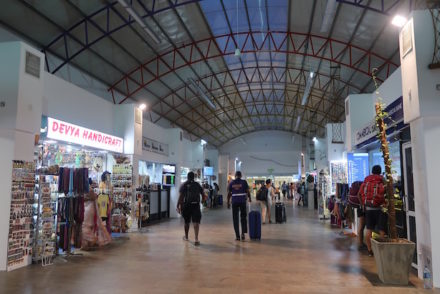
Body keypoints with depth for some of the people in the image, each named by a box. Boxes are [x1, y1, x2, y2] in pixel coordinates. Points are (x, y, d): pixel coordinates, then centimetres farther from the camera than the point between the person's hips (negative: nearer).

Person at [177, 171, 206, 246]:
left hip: (186, 205, 0)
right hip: (196, 205, 0)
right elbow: (203, 195, 10)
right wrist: (202, 200, 29)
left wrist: (178, 206, -7)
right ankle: (196, 239, -17)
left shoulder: (184, 185, 1)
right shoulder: (197, 185, 8)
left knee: (187, 222, 17)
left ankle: (186, 237, 35)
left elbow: (180, 196, -8)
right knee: (196, 222, -5)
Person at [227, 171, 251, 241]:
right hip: (242, 201, -1)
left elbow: (229, 194, 3)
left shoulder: (231, 183, 3)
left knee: (235, 219, 7)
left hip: (234, 202, 1)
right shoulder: (244, 182, -2)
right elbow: (248, 191, -2)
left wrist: (228, 203, 10)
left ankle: (237, 236, 6)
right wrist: (249, 198, 16)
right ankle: (243, 233, 3)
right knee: (243, 217, 15)